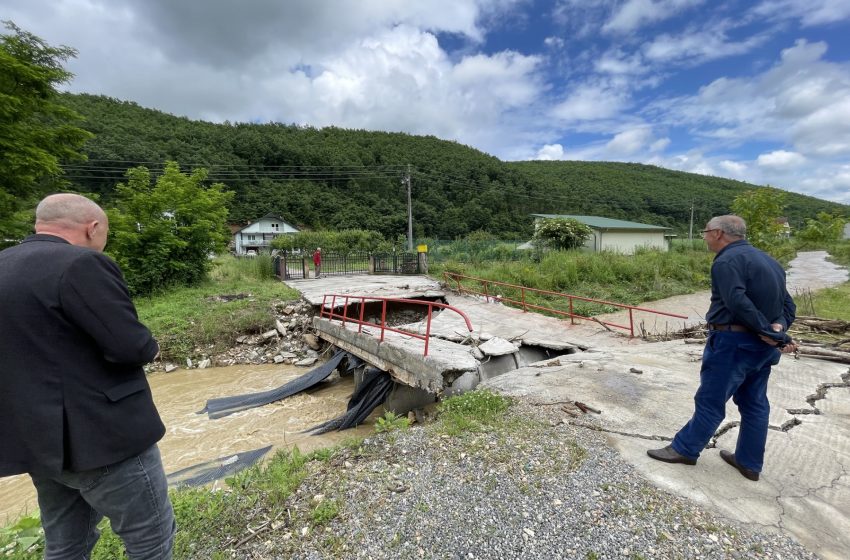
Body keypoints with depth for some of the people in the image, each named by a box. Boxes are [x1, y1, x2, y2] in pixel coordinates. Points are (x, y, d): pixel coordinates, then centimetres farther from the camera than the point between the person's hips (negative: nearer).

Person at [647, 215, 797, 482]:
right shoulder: (767, 260, 14)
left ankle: (685, 449, 17)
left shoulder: (727, 260, -15)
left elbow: (738, 303, -27)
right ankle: (749, 462, 29)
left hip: (734, 342, -9)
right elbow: (788, 304, 11)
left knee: (710, 400, 3)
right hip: (762, 346, 9)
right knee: (754, 403, 17)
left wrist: (772, 334, -19)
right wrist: (778, 329, -6)